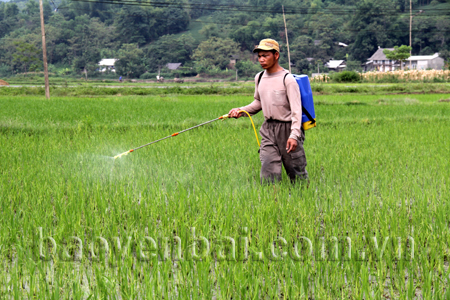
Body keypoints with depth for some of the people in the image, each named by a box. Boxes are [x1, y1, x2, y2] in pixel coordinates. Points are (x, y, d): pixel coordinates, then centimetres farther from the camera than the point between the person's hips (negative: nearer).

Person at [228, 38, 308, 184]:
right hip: (268, 129, 5)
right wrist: (241, 110, 6)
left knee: (296, 172, 2)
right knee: (268, 173, -3)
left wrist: (294, 135, -26)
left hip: (287, 128, -5)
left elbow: (296, 108, -16)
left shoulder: (287, 79, -11)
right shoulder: (259, 78, 10)